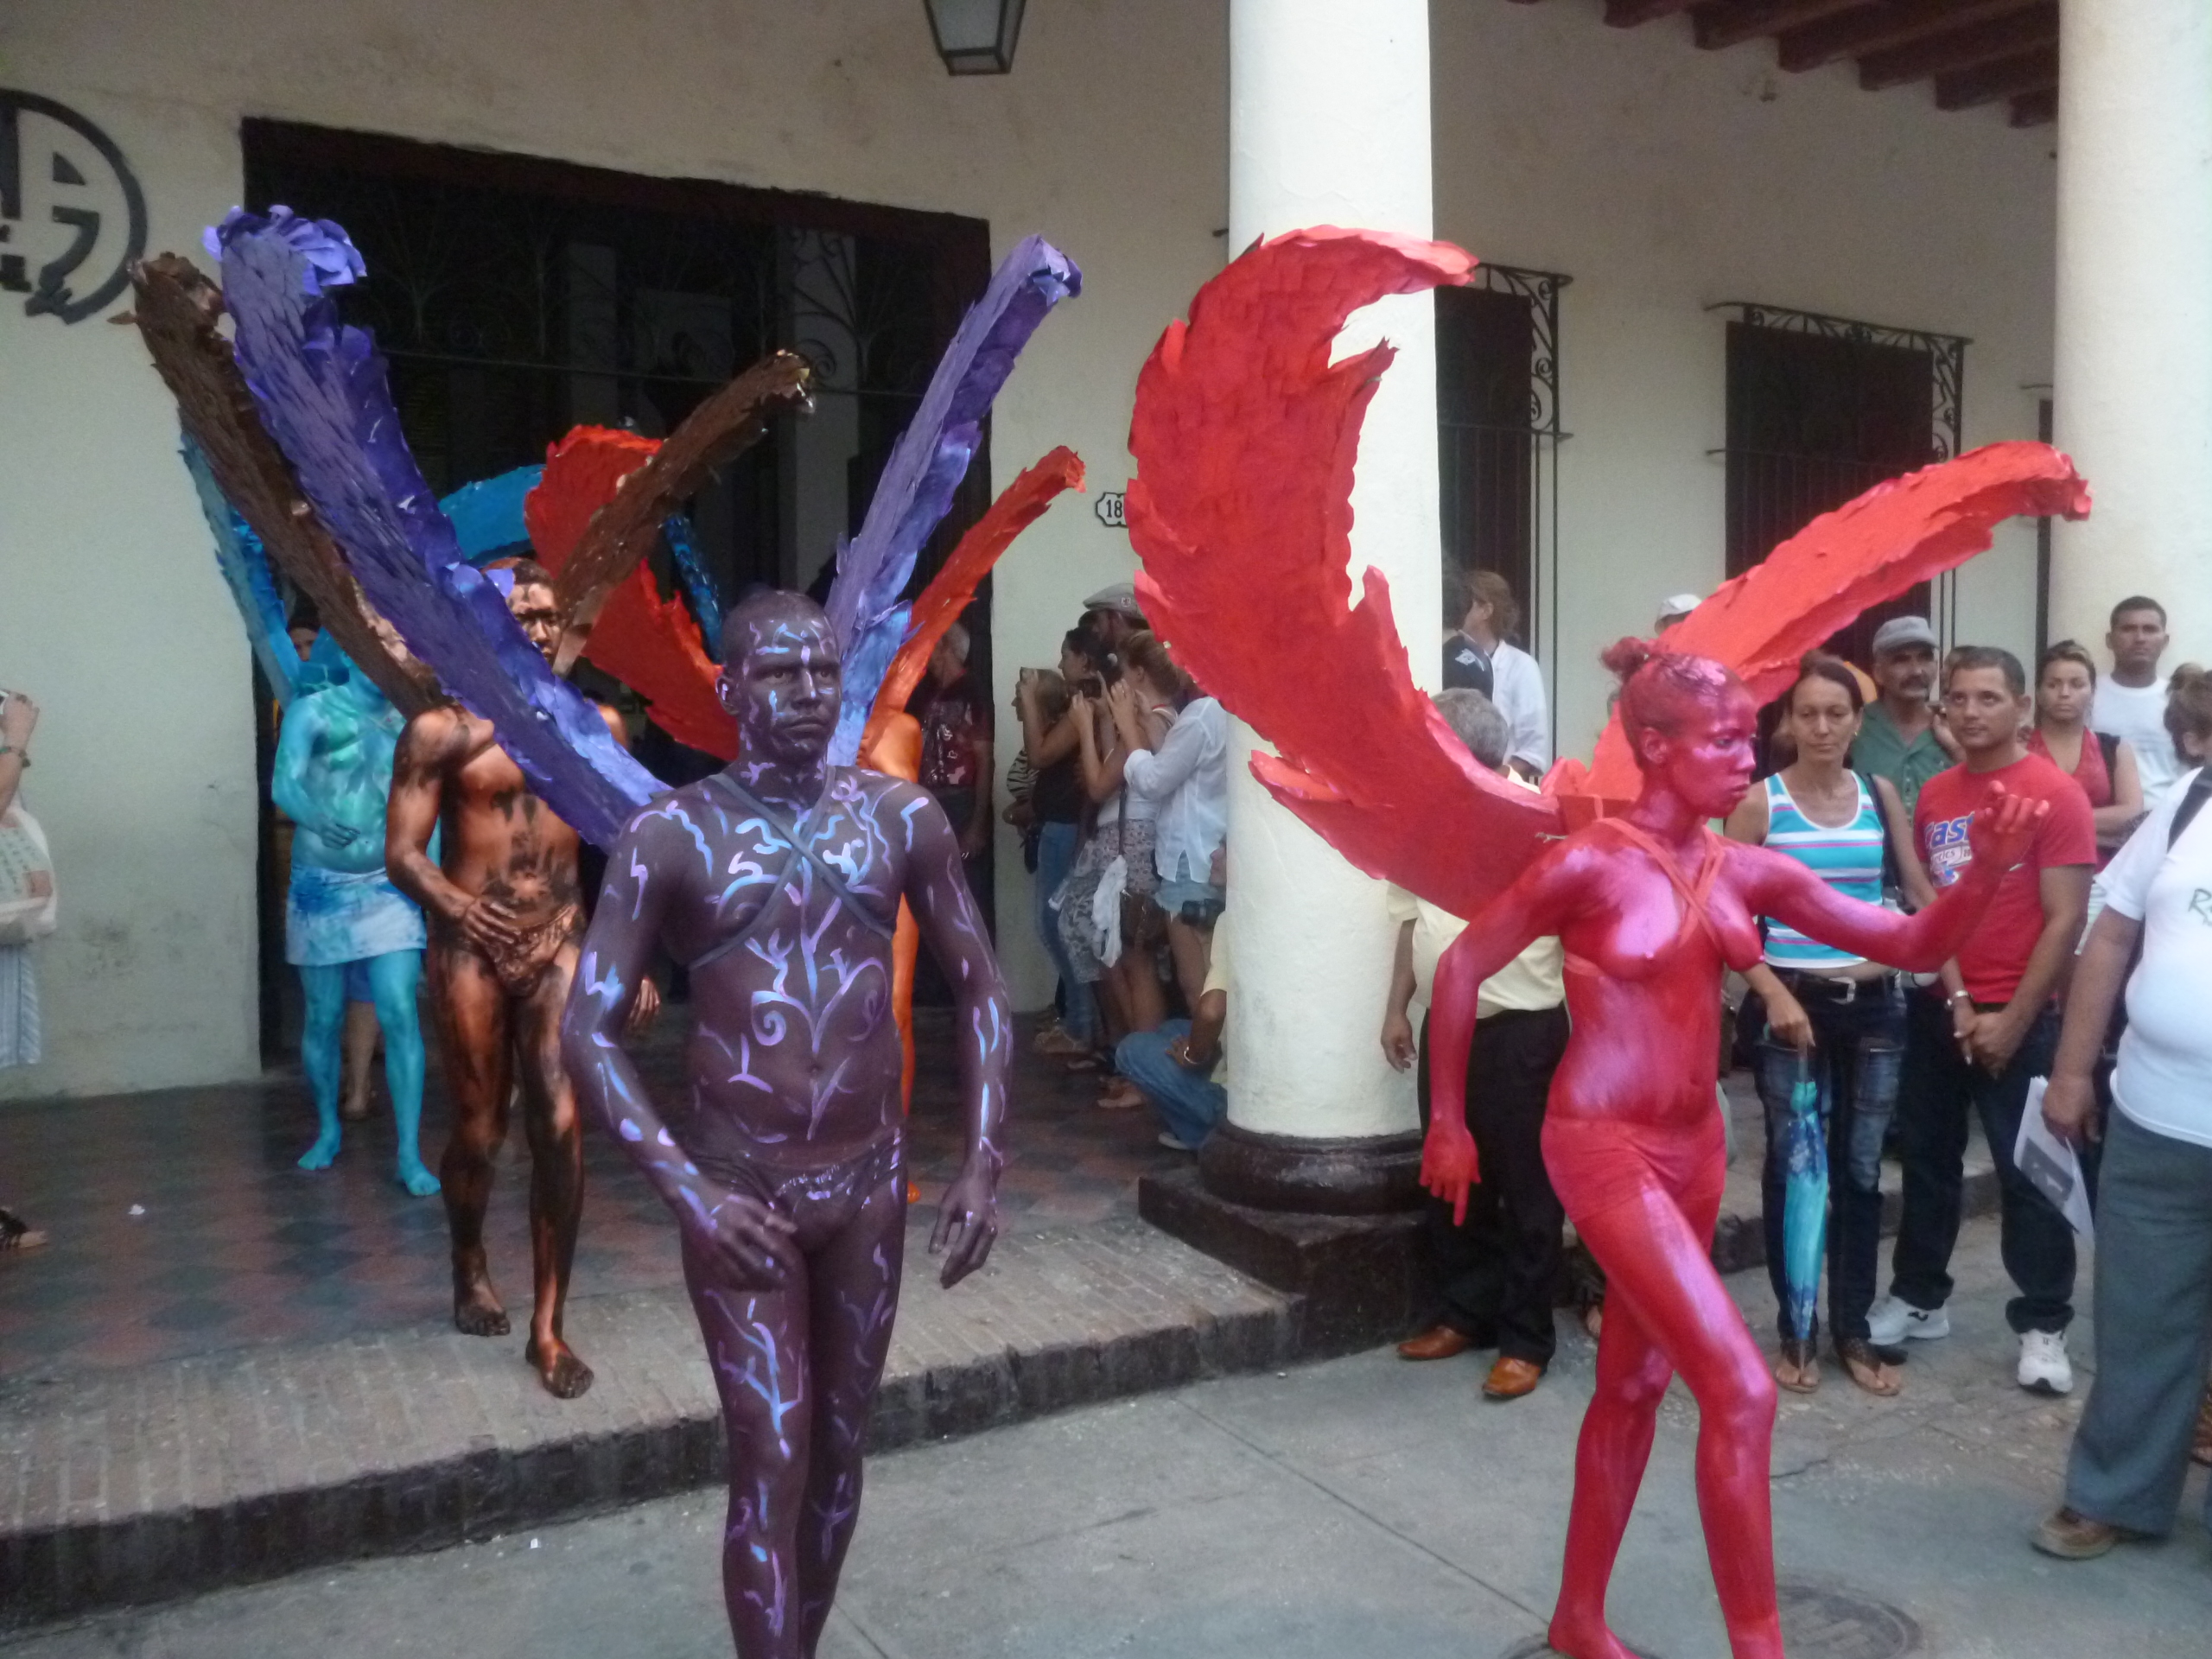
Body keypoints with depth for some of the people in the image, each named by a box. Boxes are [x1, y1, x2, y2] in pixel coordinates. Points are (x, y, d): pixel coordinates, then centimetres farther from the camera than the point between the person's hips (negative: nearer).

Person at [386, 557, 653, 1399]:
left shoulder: (596, 725, 5)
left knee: (561, 1130, -7)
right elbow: (402, 853, -6)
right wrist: (459, 909, -26)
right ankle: (470, 1264, 41)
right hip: (470, 951, -1)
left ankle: (548, 1327, 6)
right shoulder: (440, 729, -4)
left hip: (562, 946, 2)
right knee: (481, 1130, 9)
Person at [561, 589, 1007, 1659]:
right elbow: (587, 1030, -10)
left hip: (870, 1182, 3)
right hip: (739, 1192, -3)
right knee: (772, 1466, -1)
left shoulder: (903, 817, -2)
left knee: (839, 1453, 16)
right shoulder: (670, 835, -9)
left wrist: (982, 1163, -2)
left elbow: (978, 985, 5)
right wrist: (687, 1189, -20)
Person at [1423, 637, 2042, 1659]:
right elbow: (1462, 968, -7)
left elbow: (1912, 945, 3)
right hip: (1604, 1146, -7)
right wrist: (1447, 1122, -3)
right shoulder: (1589, 862, -15)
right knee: (1742, 1389, -11)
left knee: (1634, 1385, 17)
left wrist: (1985, 870, -16)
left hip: (1693, 1147, 7)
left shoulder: (1747, 872, 1)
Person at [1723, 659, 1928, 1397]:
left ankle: (1853, 1331, 23)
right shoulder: (1760, 800, -5)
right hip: (1793, 1005, -3)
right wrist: (1772, 993, -16)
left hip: (1875, 1005, 3)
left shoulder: (1881, 794, 5)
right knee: (1792, 1171, 6)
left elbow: (1922, 896, 10)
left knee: (1860, 1172, 10)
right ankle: (1797, 1331, 19)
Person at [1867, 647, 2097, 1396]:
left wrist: (2013, 1020, -13)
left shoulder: (2056, 794, -10)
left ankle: (2043, 1324, 18)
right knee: (1926, 1155, 13)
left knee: (2027, 1170, 4)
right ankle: (1918, 1296, 27)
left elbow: (2066, 921, -12)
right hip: (1935, 1007, 5)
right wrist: (1955, 1002, -4)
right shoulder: (1933, 795, 5)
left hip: (2019, 1016, -5)